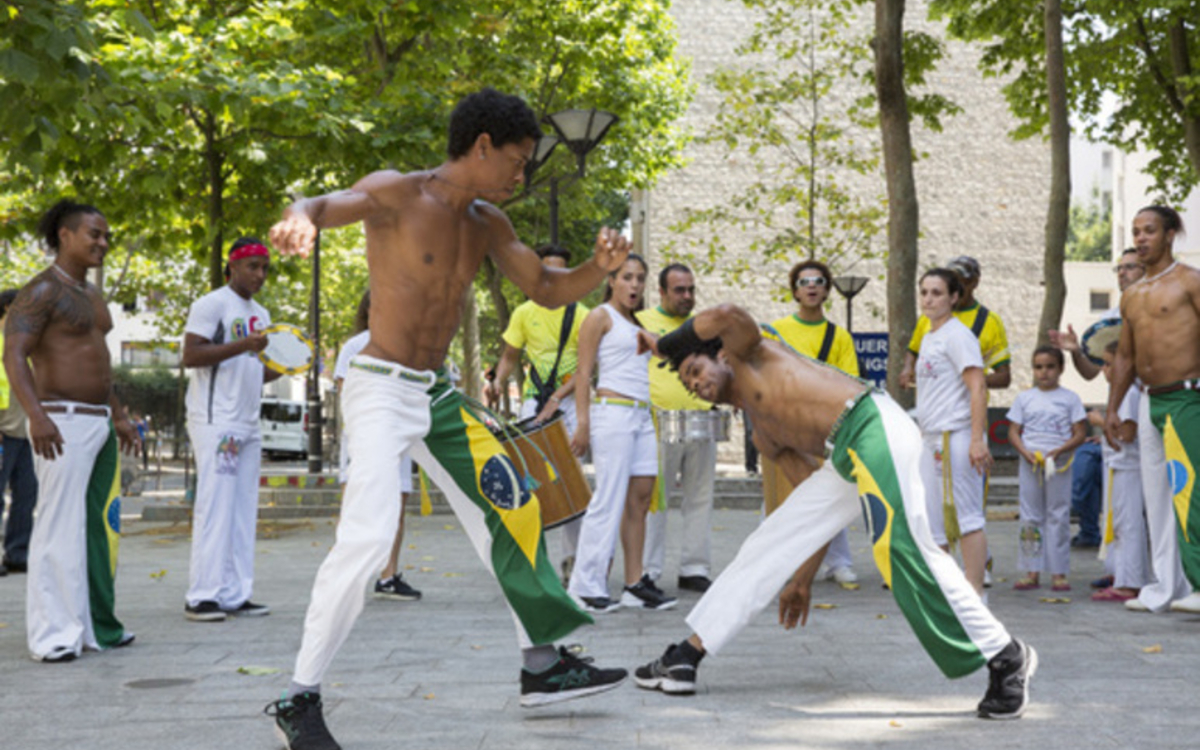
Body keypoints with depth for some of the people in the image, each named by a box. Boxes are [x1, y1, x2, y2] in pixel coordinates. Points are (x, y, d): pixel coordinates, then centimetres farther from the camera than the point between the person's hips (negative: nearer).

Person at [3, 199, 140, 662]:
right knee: (60, 528, -8)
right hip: (62, 422, -9)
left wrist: (119, 415, 26)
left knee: (100, 527, 10)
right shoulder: (43, 291, -9)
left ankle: (98, 627, 17)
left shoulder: (91, 296, 19)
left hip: (100, 422, 9)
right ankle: (52, 635, -4)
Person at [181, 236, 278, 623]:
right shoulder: (212, 304, -4)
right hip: (216, 422, -8)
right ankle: (201, 595, -7)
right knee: (214, 507, -10)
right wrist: (243, 344, -21)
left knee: (244, 511, 5)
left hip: (248, 424, 8)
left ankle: (235, 594, 8)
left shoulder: (261, 314, 21)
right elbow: (190, 356, -14)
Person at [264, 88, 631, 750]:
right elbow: (330, 204, -30)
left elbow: (546, 289, 17)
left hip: (440, 396, 8)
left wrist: (600, 267, -4)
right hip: (382, 390, -8)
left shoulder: (486, 222, 10)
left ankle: (543, 667, 24)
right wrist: (302, 217, -56)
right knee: (367, 536, -21)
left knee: (512, 512, 10)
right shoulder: (398, 193, -11)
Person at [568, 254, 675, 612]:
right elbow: (583, 373, -6)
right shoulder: (600, 317, -1)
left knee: (640, 499, 3)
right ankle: (586, 588, -3)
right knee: (609, 500, -8)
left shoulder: (637, 323, 22)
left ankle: (635, 584, 6)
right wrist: (582, 424, -14)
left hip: (642, 416, 8)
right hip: (613, 412, -8)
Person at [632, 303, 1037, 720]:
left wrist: (664, 344, 1)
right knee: (766, 546, 9)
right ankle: (685, 660, 15)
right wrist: (803, 578, 25)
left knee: (906, 552, -19)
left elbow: (729, 317, -14)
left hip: (874, 426, -9)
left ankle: (1006, 659, -9)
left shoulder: (744, 353, 10)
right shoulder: (763, 436, 26)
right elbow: (816, 505, 25)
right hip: (843, 459, 9)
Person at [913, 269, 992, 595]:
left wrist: (977, 439, -23)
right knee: (931, 518, 12)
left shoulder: (957, 335, -9)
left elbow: (977, 388, -16)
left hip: (955, 436, -9)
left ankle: (974, 592, -3)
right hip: (931, 438, 10)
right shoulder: (928, 337, 18)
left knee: (965, 514, -7)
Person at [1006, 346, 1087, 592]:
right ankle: (1032, 571, 7)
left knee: (1058, 517, 0)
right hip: (1029, 463, 2)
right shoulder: (1024, 398, 8)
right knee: (1030, 518, 3)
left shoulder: (1070, 398, 3)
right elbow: (1013, 432, 6)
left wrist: (1059, 451, -16)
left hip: (1059, 464, -2)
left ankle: (1059, 573, 4)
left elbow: (1080, 434, -1)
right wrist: (1026, 453, -11)